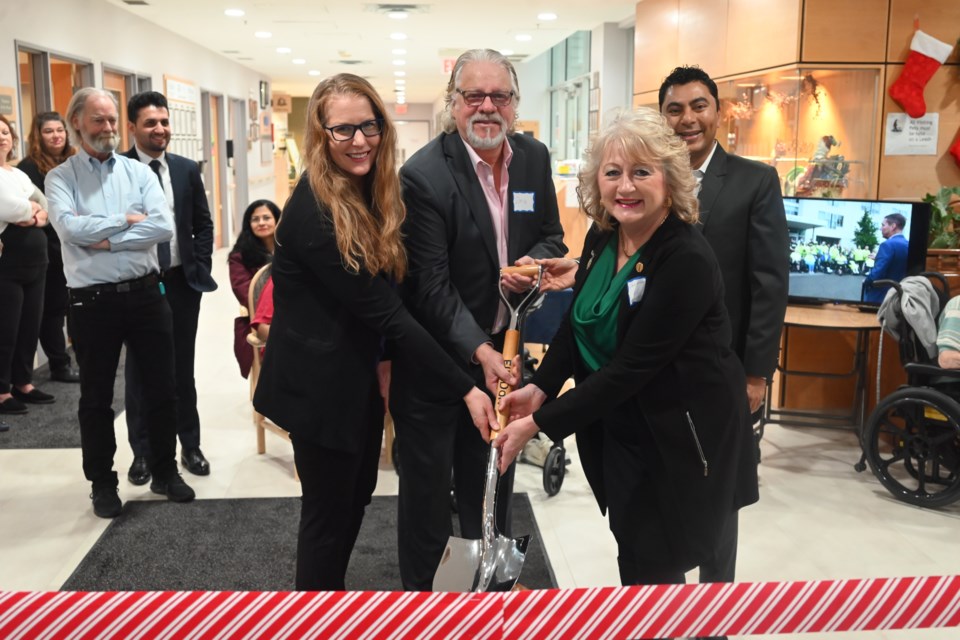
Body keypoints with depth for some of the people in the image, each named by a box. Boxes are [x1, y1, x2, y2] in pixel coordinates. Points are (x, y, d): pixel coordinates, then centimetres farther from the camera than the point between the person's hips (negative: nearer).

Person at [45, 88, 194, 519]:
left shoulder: (139, 172, 4)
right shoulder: (60, 178, -1)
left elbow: (164, 227, -11)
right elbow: (71, 229, -19)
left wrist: (107, 240, -14)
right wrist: (127, 219, -11)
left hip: (145, 294, 2)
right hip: (92, 302, -2)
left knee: (160, 388, 10)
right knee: (96, 397, 11)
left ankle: (164, 471, 28)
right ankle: (102, 483, 27)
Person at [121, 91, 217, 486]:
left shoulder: (187, 169, 5)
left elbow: (203, 224, 10)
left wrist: (200, 268, 0)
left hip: (182, 282, 3)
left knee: (182, 368, 12)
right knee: (139, 371, 9)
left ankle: (190, 445, 24)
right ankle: (142, 452, 21)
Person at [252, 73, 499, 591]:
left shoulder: (370, 193, 2)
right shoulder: (313, 212, -26)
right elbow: (384, 309, -28)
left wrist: (383, 356, -5)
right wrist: (465, 389, -27)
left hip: (360, 372, 9)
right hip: (318, 383, -8)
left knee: (357, 492, 21)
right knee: (328, 509, 6)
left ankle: (335, 593, 43)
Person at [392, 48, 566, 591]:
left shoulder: (535, 158, -1)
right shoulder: (424, 175, -20)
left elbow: (552, 237, 10)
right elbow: (429, 285, -22)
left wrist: (533, 262, -14)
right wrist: (478, 351, -30)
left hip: (501, 349, 6)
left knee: (493, 480, 22)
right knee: (427, 485, 11)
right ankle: (420, 589, 33)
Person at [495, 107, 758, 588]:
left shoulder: (687, 260, -26)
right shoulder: (601, 236, -2)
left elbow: (631, 368, -26)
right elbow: (576, 321, 9)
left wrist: (538, 424, -24)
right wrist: (540, 388, -6)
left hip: (679, 435, -6)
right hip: (616, 429, 7)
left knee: (652, 567, 4)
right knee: (632, 555, 16)